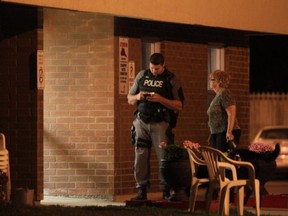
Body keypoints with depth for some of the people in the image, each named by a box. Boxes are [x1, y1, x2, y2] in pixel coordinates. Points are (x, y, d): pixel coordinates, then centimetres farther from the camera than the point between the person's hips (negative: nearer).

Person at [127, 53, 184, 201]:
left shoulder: (171, 80, 1)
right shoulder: (141, 76, 11)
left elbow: (179, 106, -4)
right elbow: (129, 99, 16)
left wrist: (161, 99, -17)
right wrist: (137, 97, -7)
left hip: (161, 123, -3)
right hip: (141, 122, 3)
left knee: (164, 157, -5)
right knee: (140, 156, -1)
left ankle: (166, 190, 0)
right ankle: (142, 190, 3)